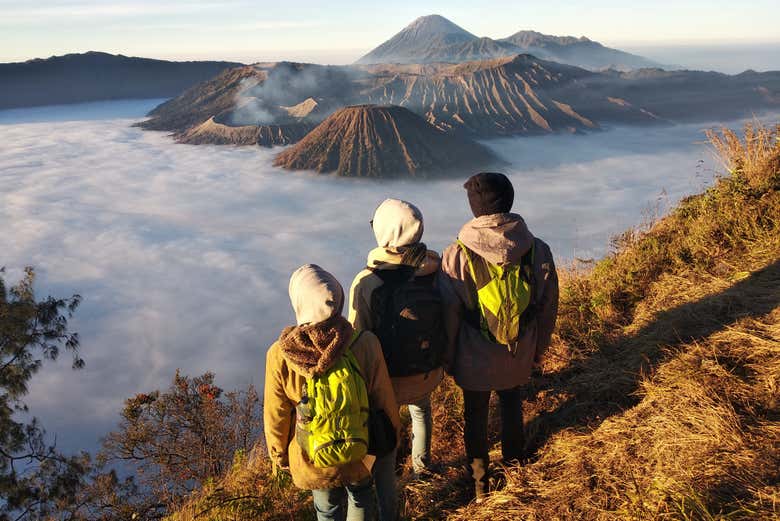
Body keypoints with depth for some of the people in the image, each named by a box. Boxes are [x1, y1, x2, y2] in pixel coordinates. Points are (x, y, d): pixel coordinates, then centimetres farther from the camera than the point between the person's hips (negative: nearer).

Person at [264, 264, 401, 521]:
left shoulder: (280, 356, -28)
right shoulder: (364, 344, -28)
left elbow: (276, 417, -12)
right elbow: (385, 401, -13)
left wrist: (279, 455, 8)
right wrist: (393, 433, 9)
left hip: (312, 460, 0)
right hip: (362, 453, 1)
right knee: (362, 497, 31)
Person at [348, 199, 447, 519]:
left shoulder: (367, 283, -28)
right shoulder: (436, 270, -16)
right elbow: (448, 323, -2)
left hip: (387, 380, -4)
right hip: (429, 373, 4)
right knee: (421, 408, 37)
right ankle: (421, 463, 57)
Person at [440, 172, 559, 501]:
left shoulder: (457, 256, -22)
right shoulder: (538, 251, -14)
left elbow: (449, 315, -13)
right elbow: (548, 308, -3)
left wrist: (448, 357, 3)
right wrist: (537, 348, 13)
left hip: (475, 359, -2)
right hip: (519, 356, 3)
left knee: (475, 417, 20)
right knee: (512, 408, 28)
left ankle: (479, 485, 38)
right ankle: (514, 466, 50)